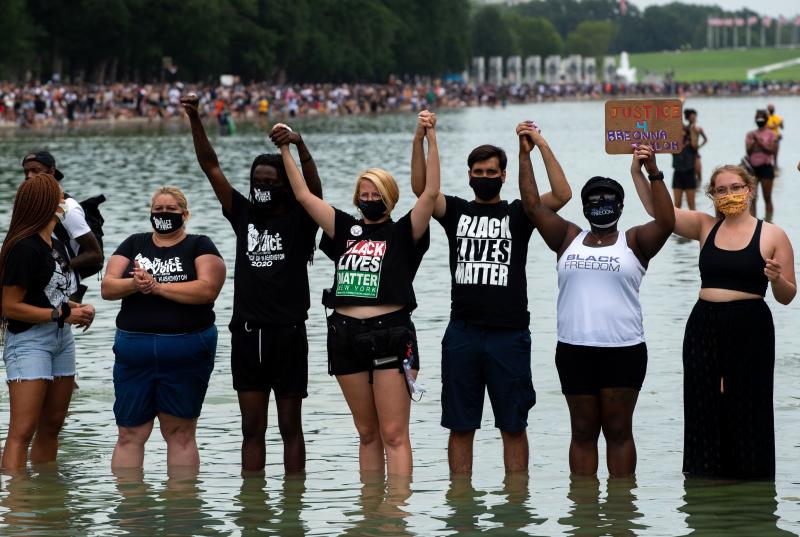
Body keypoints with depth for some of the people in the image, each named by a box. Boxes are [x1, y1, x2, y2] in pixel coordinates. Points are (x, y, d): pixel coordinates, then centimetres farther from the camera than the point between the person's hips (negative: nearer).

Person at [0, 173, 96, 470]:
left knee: (51, 425, 13)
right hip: (29, 341, -9)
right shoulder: (24, 248, -16)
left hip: (61, 339, 9)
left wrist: (79, 308, 3)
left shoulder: (56, 246, 13)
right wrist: (62, 314, -16)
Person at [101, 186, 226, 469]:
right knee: (130, 434, 2)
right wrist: (135, 284, -16)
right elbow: (107, 287, 5)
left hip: (186, 351, -3)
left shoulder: (199, 246, 4)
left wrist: (156, 286, -16)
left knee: (180, 433, 3)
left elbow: (207, 289, -13)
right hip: (133, 348, 3)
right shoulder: (134, 244, 14)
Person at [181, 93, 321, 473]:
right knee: (252, 428, 7)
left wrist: (299, 145, -34)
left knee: (290, 426, 4)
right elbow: (211, 167, 6)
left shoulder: (299, 220, 0)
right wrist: (195, 120, -4)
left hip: (288, 334, -4)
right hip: (247, 333, 4)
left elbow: (313, 188, -19)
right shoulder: (244, 215, 10)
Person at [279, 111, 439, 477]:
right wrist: (285, 150, 10)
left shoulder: (403, 233, 3)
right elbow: (304, 195, 13)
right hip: (347, 335, 5)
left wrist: (430, 139, -15)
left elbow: (431, 192, -9)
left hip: (391, 336, -5)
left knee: (394, 435, -6)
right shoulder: (346, 230, 13)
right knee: (367, 433, 12)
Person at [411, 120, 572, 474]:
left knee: (513, 426, 4)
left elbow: (562, 195, -9)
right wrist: (420, 142, -19)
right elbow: (421, 189, -6)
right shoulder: (456, 212, 10)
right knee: (460, 427, 6)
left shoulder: (518, 215, 6)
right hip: (463, 334, 2)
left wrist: (542, 147, -16)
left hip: (509, 334, -2)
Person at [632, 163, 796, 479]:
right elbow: (656, 208, 0)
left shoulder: (772, 236, 1)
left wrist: (777, 280, -18)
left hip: (750, 332, -3)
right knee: (704, 409, 6)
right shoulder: (704, 226, 9)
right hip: (704, 327, 3)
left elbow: (787, 297, 4)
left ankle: (749, 477, 8)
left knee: (746, 410, -1)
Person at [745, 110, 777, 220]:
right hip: (752, 166, 3)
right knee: (752, 198, 2)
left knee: (767, 198, 0)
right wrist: (753, 141, -13)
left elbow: (771, 150, -11)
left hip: (766, 166, -3)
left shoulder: (770, 134, 0)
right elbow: (748, 151, 3)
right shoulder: (750, 134, 9)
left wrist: (759, 141, -16)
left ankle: (768, 222, 3)